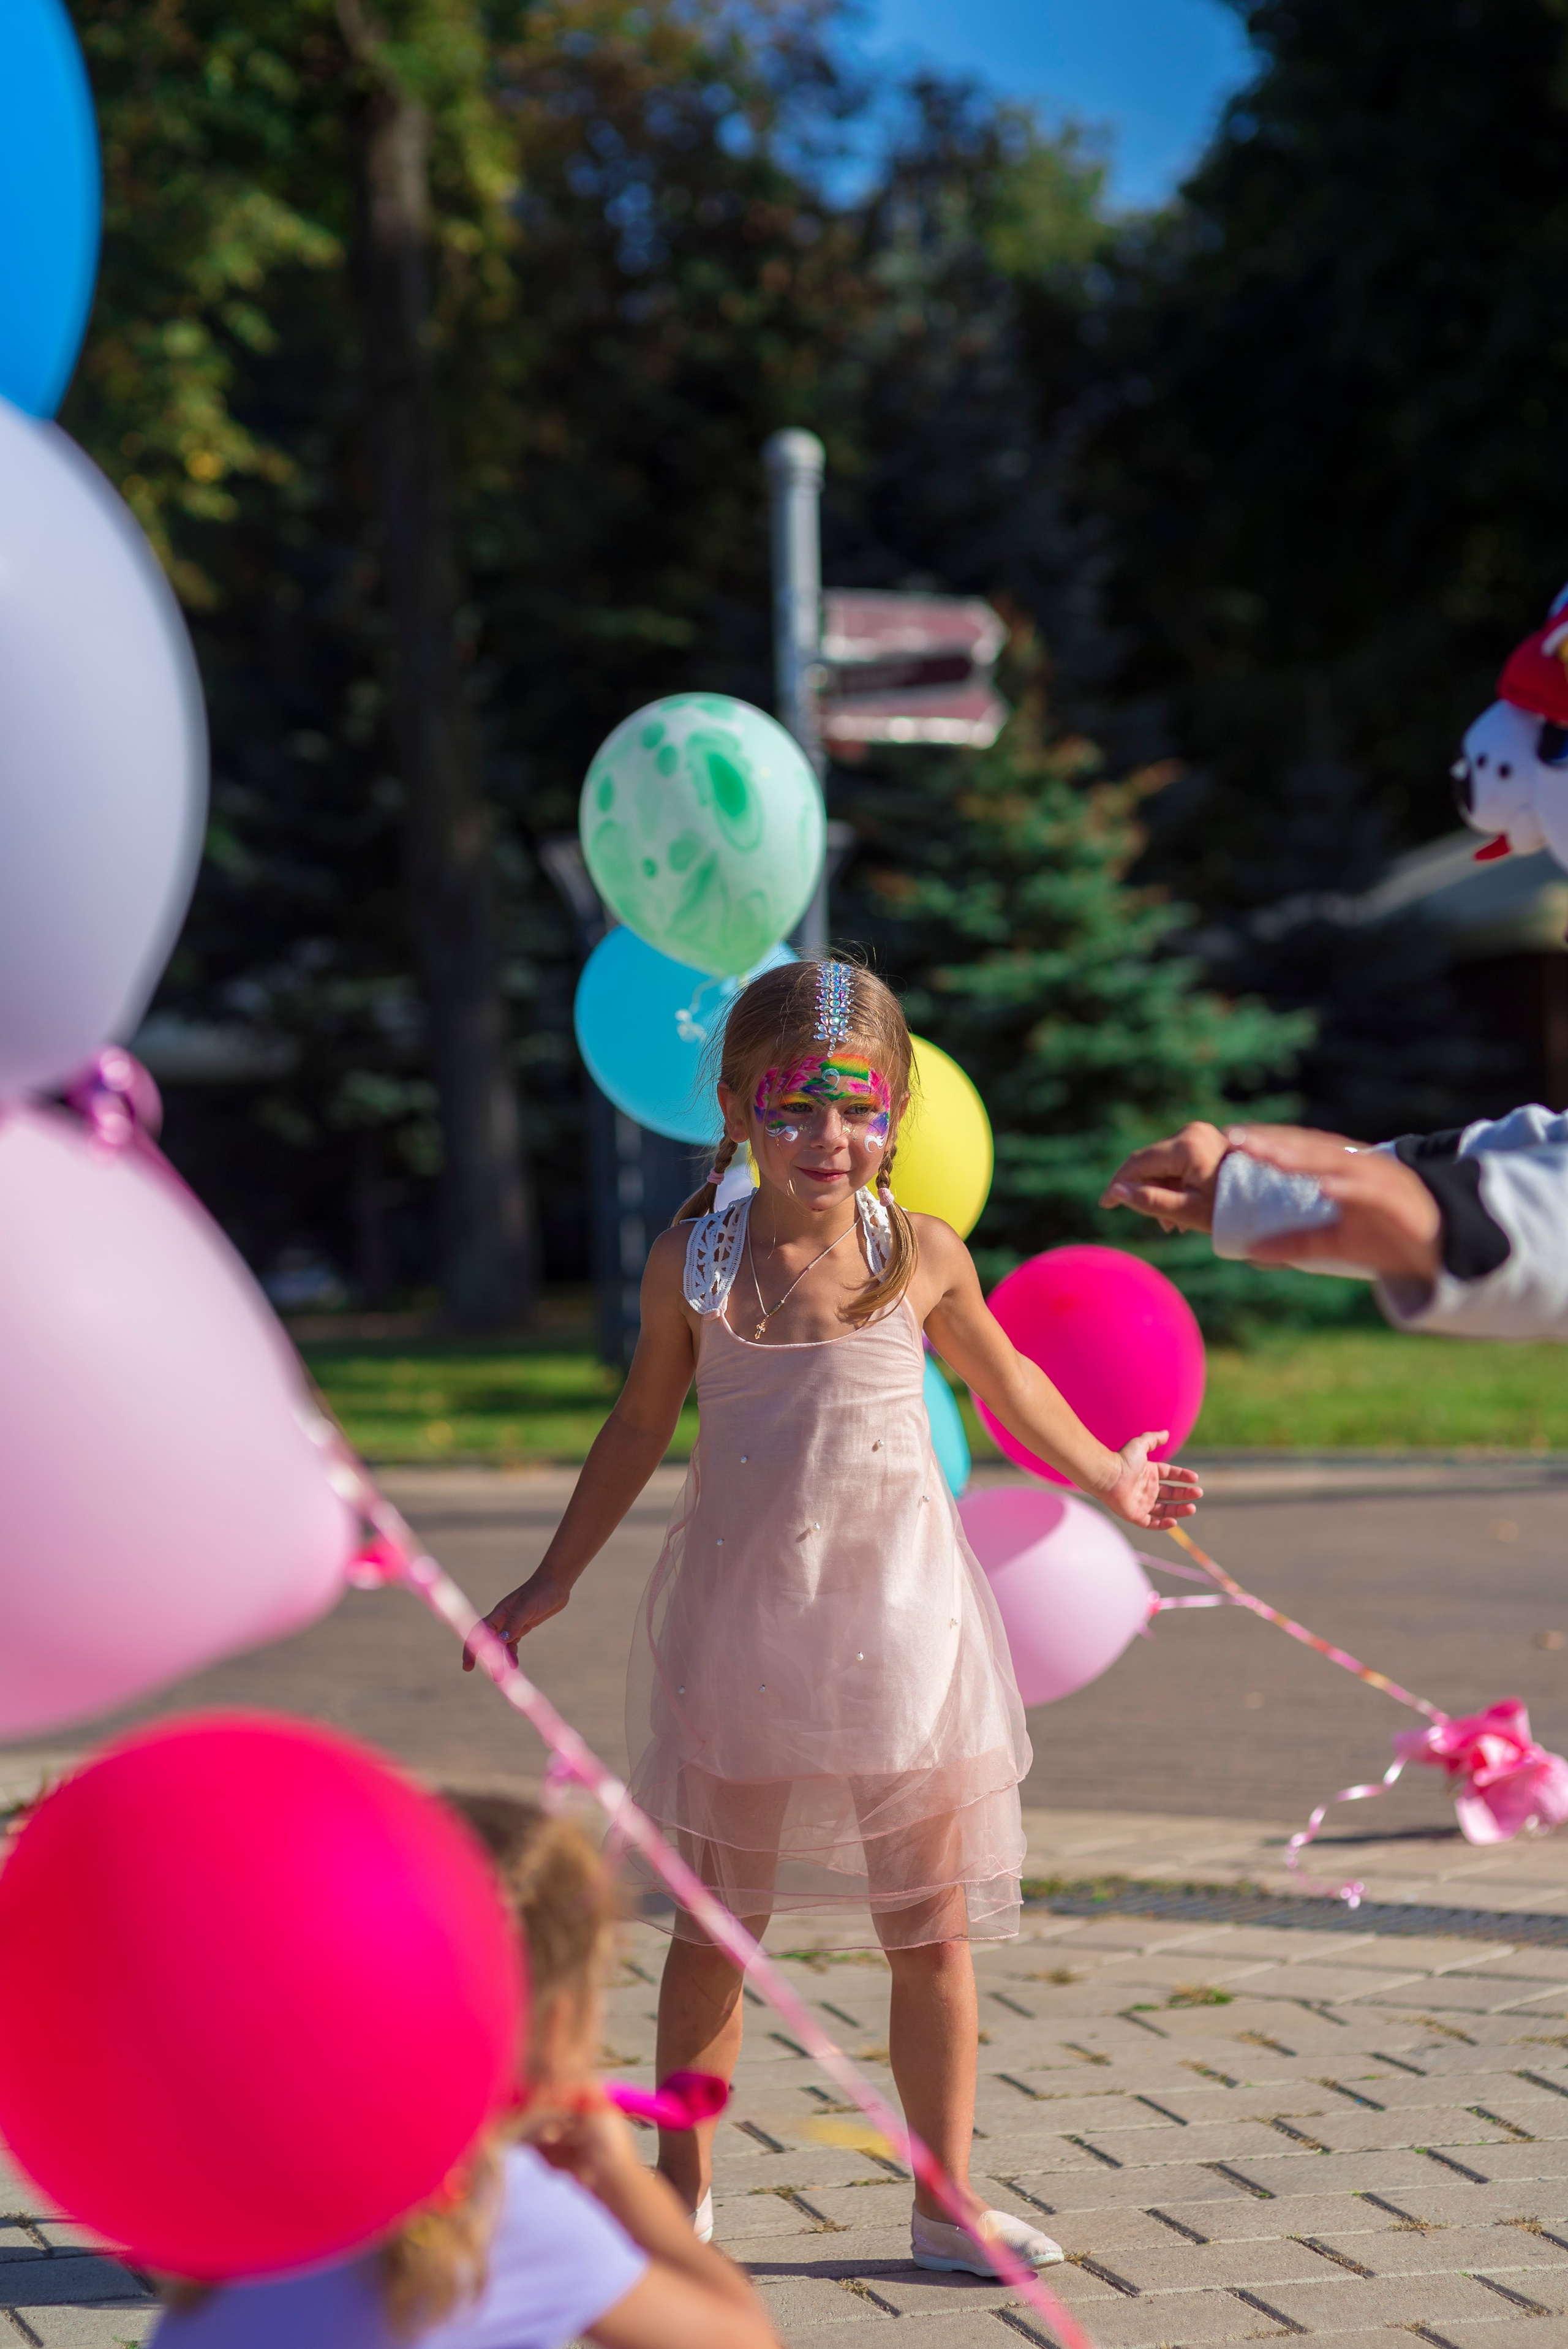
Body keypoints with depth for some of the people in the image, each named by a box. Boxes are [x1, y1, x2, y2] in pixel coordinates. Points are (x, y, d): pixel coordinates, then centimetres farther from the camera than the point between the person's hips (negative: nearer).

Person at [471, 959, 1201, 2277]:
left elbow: (1003, 1378, 14)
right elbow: (644, 1423, 9)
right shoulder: (693, 1261, -5)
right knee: (714, 1922, 8)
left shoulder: (921, 1256, -5)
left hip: (895, 1618, 0)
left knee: (932, 1931, 4)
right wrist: (558, 1577, 12)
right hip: (739, 1619, 0)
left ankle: (947, 2200, 16)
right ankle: (684, 2188, 21)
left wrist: (1108, 1477, 26)